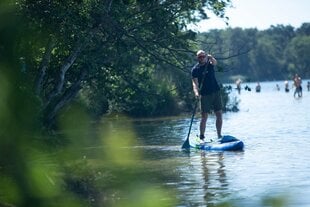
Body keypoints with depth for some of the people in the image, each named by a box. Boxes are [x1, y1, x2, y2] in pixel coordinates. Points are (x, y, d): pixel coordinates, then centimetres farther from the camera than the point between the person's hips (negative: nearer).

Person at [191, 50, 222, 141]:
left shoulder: (209, 64, 4)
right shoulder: (195, 69, -4)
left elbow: (215, 62, -20)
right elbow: (195, 83, -13)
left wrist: (211, 58, -42)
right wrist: (196, 92, -31)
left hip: (216, 92, 3)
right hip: (205, 94, -3)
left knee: (219, 115, 4)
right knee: (204, 116, -5)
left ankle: (219, 135, 11)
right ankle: (201, 137, -1)